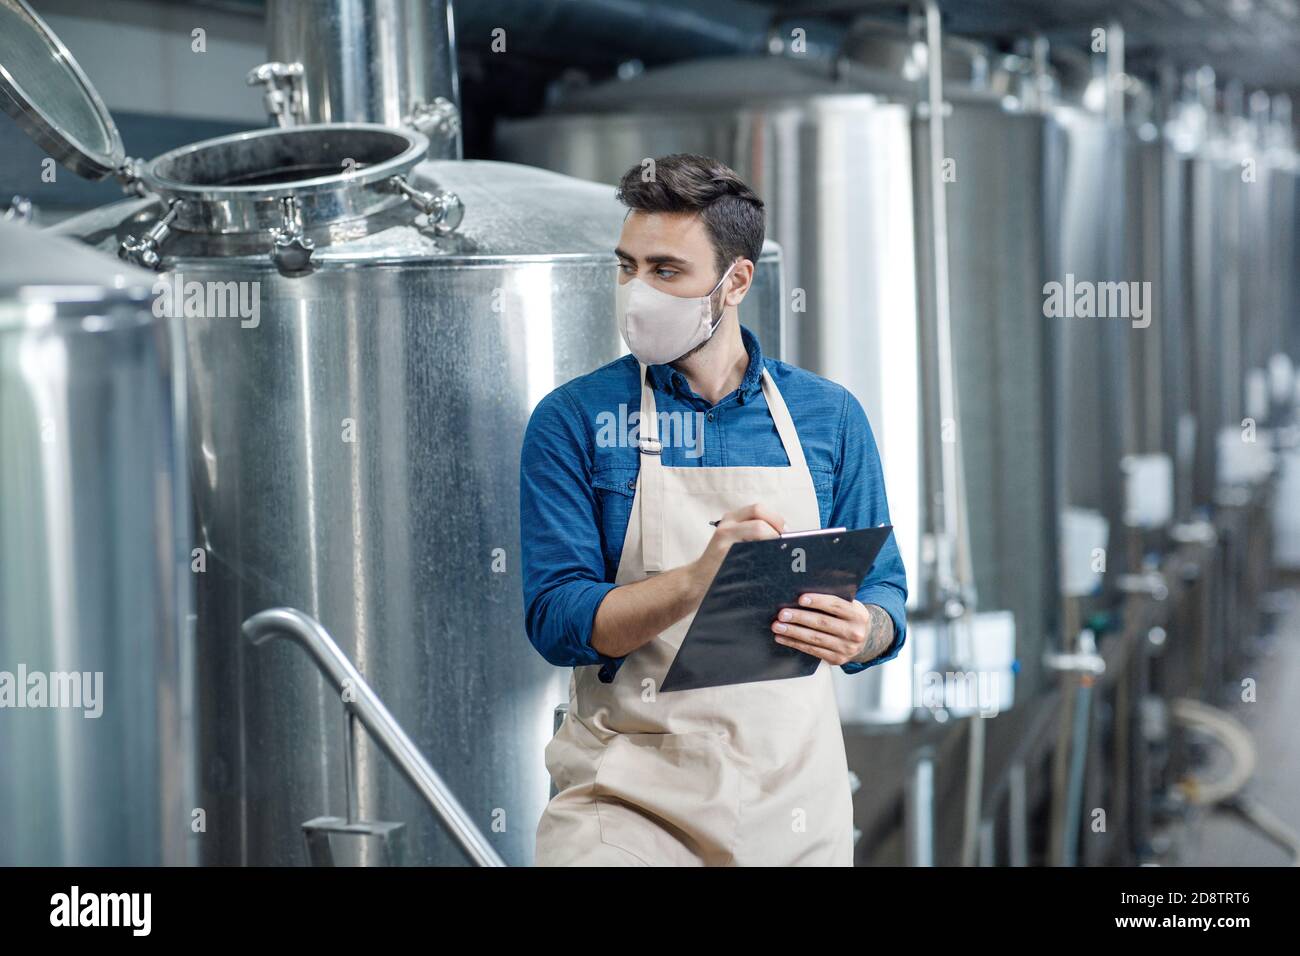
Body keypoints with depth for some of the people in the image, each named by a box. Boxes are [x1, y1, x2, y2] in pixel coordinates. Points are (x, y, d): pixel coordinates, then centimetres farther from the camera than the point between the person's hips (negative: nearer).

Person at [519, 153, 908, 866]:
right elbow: (557, 621, -9)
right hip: (627, 792, -2)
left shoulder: (829, 417, 5)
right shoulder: (574, 420, -2)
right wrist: (698, 580, -25)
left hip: (791, 789, 3)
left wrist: (860, 632, -17)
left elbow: (884, 597, 7)